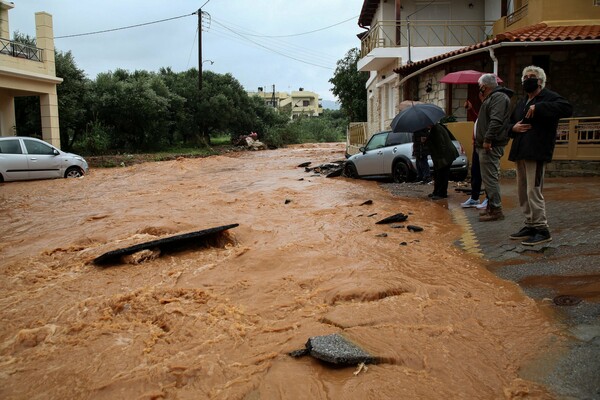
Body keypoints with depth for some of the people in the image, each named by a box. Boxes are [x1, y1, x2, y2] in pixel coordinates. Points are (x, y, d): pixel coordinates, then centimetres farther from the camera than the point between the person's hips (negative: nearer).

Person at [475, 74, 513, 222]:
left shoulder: (499, 98, -11)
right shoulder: (491, 98, 23)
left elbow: (496, 121, -23)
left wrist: (488, 139, -26)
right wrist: (479, 139, 24)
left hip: (490, 146, -11)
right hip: (485, 145, 11)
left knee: (490, 177, -11)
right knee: (488, 177, 14)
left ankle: (496, 210, -8)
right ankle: (491, 207, 22)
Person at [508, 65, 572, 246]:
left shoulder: (549, 97, -2)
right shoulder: (521, 103, 22)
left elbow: (567, 108, -21)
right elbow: (509, 123, 28)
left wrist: (538, 107, -25)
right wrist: (513, 127, 4)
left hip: (537, 153, -9)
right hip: (521, 153, 9)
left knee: (533, 191, -11)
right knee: (522, 192, 11)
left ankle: (542, 230, -3)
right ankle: (530, 226, 21)